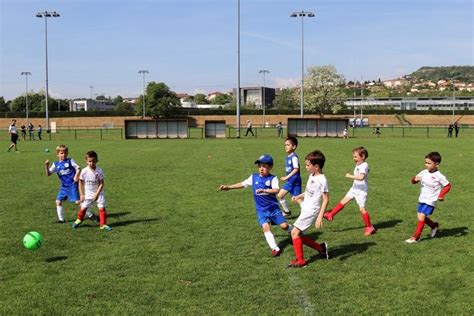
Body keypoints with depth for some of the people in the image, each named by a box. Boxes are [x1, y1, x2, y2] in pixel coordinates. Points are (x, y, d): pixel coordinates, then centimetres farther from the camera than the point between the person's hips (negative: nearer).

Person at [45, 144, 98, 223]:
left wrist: (76, 175, -21)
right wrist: (46, 166, -12)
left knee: (78, 201, -8)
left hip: (72, 185, -5)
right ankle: (61, 219, 14)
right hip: (63, 186, 5)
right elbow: (48, 174, 4)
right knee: (58, 201, 0)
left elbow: (78, 168, -3)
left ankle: (90, 215, 5)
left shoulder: (70, 161, -1)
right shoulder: (55, 164, 7)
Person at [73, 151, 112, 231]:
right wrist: (81, 194, -2)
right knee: (83, 208, 5)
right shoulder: (84, 171, -11)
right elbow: (81, 183, 0)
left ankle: (103, 224, 3)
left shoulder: (99, 171, -14)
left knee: (102, 208, -8)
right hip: (88, 194, 1)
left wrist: (96, 194, -16)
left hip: (98, 193, -1)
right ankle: (79, 220, 34)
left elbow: (101, 184, -11)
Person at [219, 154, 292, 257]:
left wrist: (263, 190, -38)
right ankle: (275, 248, -14)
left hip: (273, 207, -2)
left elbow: (276, 190, -25)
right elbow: (242, 184, 12)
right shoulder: (253, 177, 3)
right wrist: (228, 187, 10)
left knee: (284, 225, -2)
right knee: (266, 227, -17)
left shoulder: (273, 178, -9)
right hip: (261, 210, 2)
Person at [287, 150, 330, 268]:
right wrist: (298, 196, 6)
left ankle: (300, 260, -2)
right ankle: (321, 248, 23)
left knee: (295, 232, -12)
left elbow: (326, 199, -19)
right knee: (299, 235, 10)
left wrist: (320, 216, -24)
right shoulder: (312, 176, 9)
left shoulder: (322, 180, -17)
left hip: (311, 211, -9)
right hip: (306, 209, 9)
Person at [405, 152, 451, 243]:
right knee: (420, 217, 13)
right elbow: (413, 181, 4)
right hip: (421, 199, 6)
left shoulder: (439, 176, -13)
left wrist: (441, 195, -16)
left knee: (421, 216, -13)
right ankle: (434, 226, 39)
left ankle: (416, 236, -4)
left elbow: (448, 186, -3)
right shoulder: (423, 173, 0)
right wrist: (415, 179, -20)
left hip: (430, 201, -6)